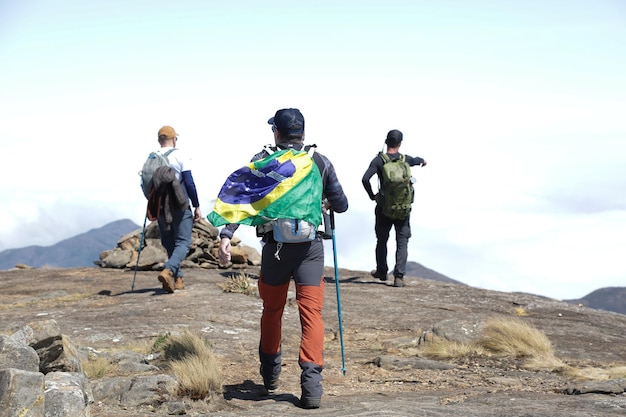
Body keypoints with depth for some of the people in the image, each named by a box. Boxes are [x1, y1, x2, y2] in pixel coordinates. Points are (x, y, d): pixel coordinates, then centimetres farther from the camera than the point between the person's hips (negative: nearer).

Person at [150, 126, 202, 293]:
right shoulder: (180, 155, -6)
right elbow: (189, 183, -9)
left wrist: (153, 207, 19)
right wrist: (197, 206, -3)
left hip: (160, 207, 5)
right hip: (180, 206, -4)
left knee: (170, 244, 15)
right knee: (183, 243, -2)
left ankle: (178, 279, 15)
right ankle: (168, 271, -25)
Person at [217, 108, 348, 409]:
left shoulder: (262, 161, 1)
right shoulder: (321, 162, 5)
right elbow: (341, 205, 12)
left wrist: (226, 235, -17)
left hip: (275, 246, 0)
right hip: (310, 246, 0)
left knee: (272, 310, 19)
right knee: (311, 312, -1)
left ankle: (270, 375, 33)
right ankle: (311, 383, -14)